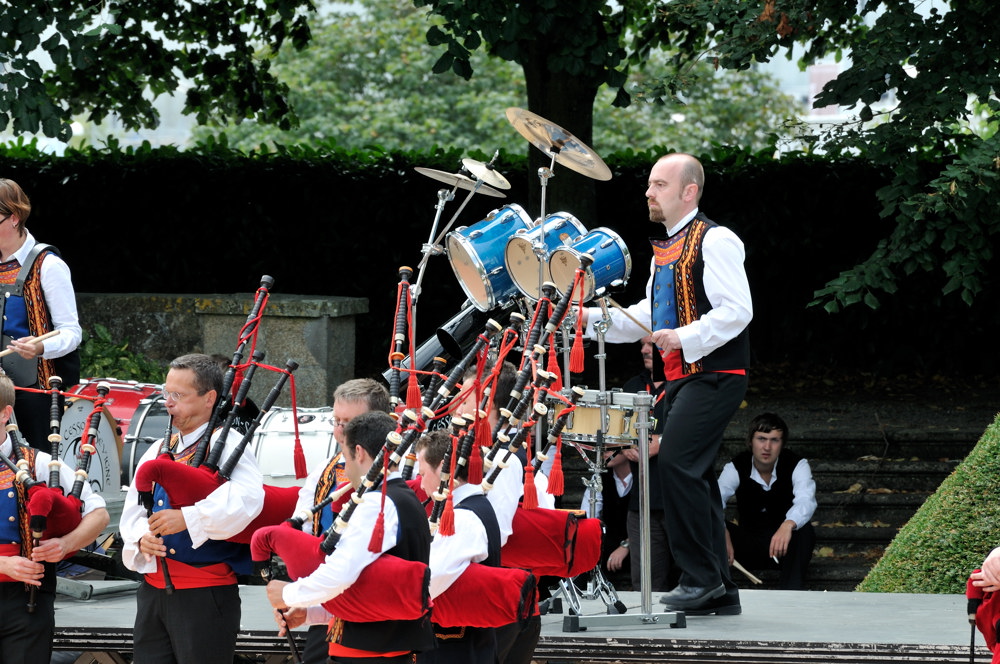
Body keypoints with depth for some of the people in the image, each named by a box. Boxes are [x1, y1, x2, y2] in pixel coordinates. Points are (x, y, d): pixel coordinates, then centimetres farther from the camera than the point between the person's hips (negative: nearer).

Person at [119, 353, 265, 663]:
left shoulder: (226, 446, -7)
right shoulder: (158, 451, 16)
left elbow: (248, 499, -26)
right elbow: (132, 512, 14)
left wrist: (187, 518, -32)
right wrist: (142, 537, -9)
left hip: (206, 597, -7)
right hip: (152, 590, 7)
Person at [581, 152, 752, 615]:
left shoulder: (715, 240, -10)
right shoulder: (665, 249, 19)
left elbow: (737, 311, -18)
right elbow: (648, 317, 23)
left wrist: (685, 336, -25)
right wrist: (593, 318, 11)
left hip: (714, 374, -10)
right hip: (681, 377, 10)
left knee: (677, 464, -19)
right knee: (693, 477, 9)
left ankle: (700, 577, -14)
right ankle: (719, 590, 13)